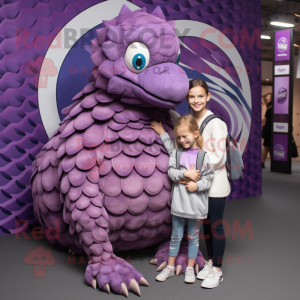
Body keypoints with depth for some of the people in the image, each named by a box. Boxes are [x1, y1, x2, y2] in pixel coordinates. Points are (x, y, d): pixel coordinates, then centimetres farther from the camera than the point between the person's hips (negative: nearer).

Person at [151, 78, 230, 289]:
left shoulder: (215, 123, -15)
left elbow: (219, 158, -16)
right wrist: (162, 133, -2)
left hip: (215, 184, -6)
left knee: (216, 225, 4)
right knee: (206, 223, 17)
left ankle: (217, 271, 18)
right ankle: (210, 262, 33)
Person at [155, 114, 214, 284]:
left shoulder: (203, 155, -7)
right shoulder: (176, 153, 1)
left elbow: (209, 178, -5)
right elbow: (171, 172, -4)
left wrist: (198, 185, -20)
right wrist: (185, 173, -17)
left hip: (196, 204, -2)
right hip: (179, 202, 2)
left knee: (193, 237, 12)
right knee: (176, 236, 14)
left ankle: (190, 269, 27)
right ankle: (170, 268, 27)